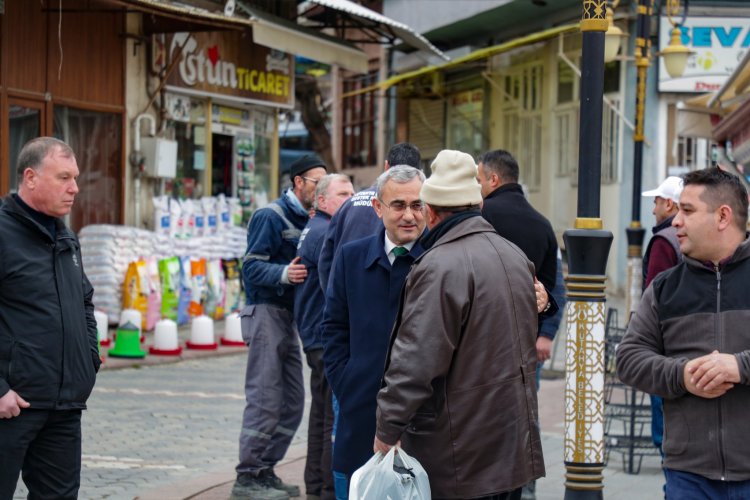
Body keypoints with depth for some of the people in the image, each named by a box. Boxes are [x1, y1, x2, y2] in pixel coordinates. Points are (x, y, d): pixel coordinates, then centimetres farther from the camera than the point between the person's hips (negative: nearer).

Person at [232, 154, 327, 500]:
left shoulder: (306, 220, 15)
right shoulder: (271, 216, -9)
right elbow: (252, 267, -16)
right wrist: (284, 274, -31)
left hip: (290, 315, 9)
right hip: (267, 312, -9)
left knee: (292, 403, 9)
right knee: (265, 400, -9)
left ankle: (265, 471, 17)